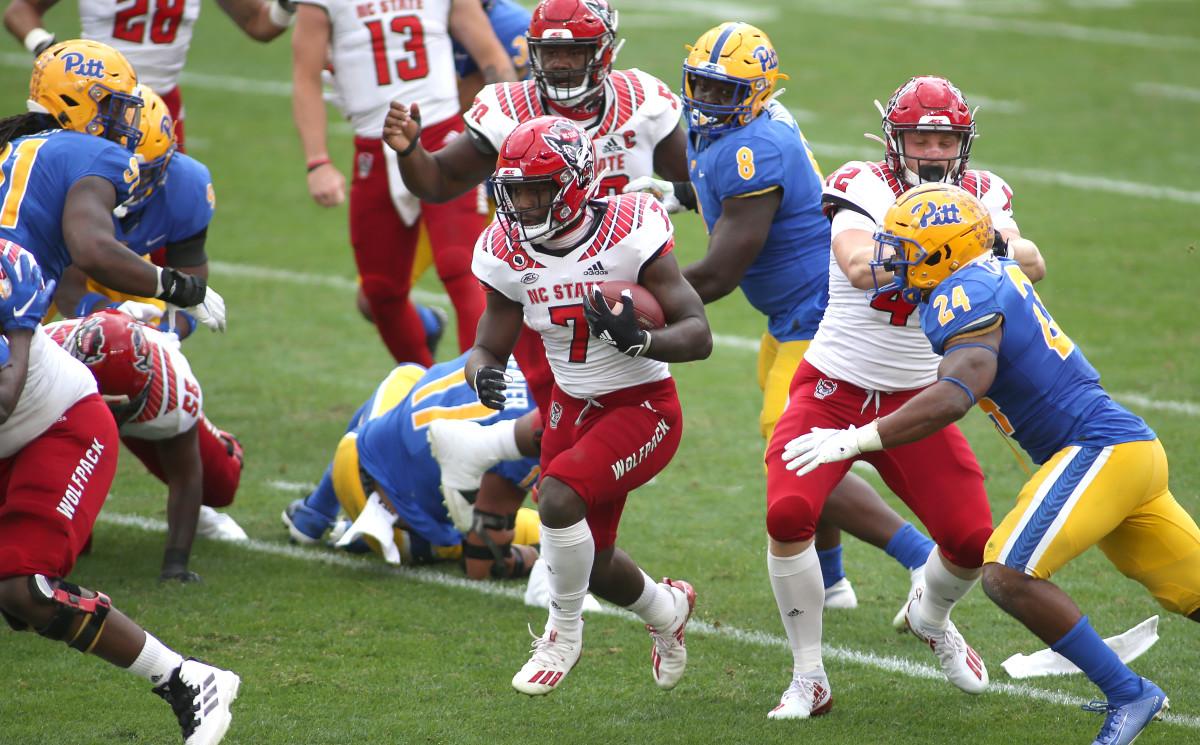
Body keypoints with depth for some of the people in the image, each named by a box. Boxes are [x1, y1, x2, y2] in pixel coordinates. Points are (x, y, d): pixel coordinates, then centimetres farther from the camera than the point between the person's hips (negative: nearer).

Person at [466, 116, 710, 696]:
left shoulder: (629, 235, -22)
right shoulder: (508, 254, -7)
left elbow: (698, 336, -21)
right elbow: (487, 348, 1)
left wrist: (637, 340, -41)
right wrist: (484, 376, -23)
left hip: (643, 407, -6)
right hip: (573, 408, 6)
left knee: (559, 496, -28)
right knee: (592, 565, 12)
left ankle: (564, 633, -3)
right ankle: (664, 609, 46)